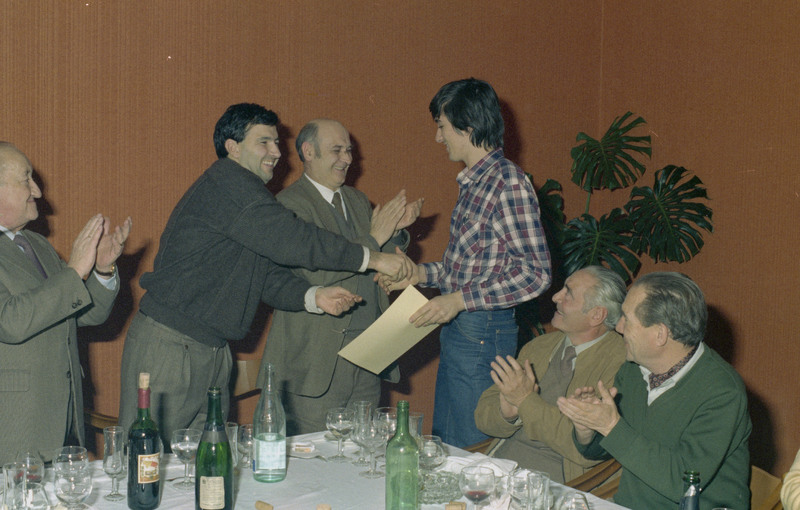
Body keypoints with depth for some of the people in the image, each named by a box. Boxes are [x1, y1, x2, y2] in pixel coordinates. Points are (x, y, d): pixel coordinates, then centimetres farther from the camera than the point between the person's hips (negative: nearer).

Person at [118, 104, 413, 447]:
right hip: (168, 350, -10)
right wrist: (372, 258, -15)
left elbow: (269, 275, 12)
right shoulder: (226, 183, -14)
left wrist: (313, 297, -8)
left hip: (213, 352, 10)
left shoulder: (245, 190, 17)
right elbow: (292, 241, -21)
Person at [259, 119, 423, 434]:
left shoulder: (357, 200, 18)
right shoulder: (291, 203, -8)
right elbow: (315, 271, -21)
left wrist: (395, 231, -1)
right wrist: (374, 238, -16)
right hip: (318, 355, -7)